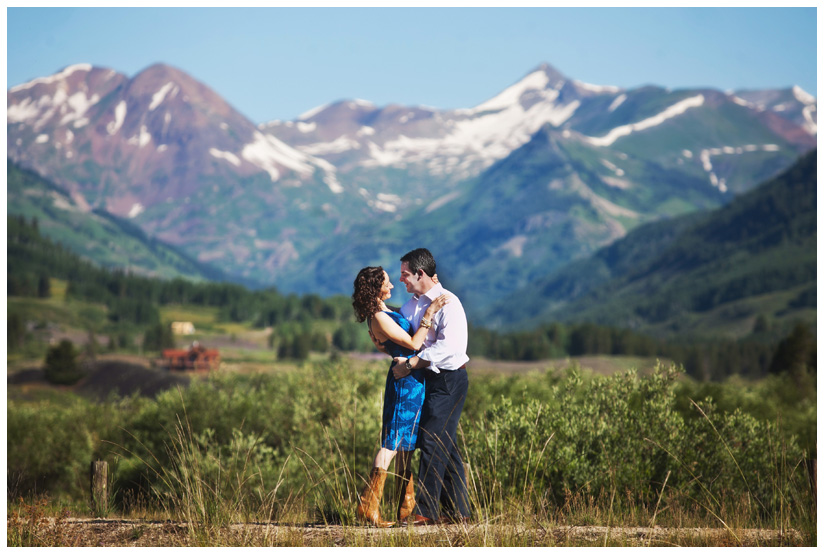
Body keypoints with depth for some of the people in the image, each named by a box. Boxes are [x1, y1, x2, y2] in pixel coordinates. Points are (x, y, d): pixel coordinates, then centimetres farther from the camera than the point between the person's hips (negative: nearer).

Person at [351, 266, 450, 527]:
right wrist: (429, 314, -15)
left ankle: (406, 507, 15)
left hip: (412, 381, 10)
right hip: (406, 381, -10)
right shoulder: (380, 319, -18)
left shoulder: (383, 313, 13)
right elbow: (413, 344, -16)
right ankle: (368, 504, -9)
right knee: (393, 442, -9)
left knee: (405, 444, 11)